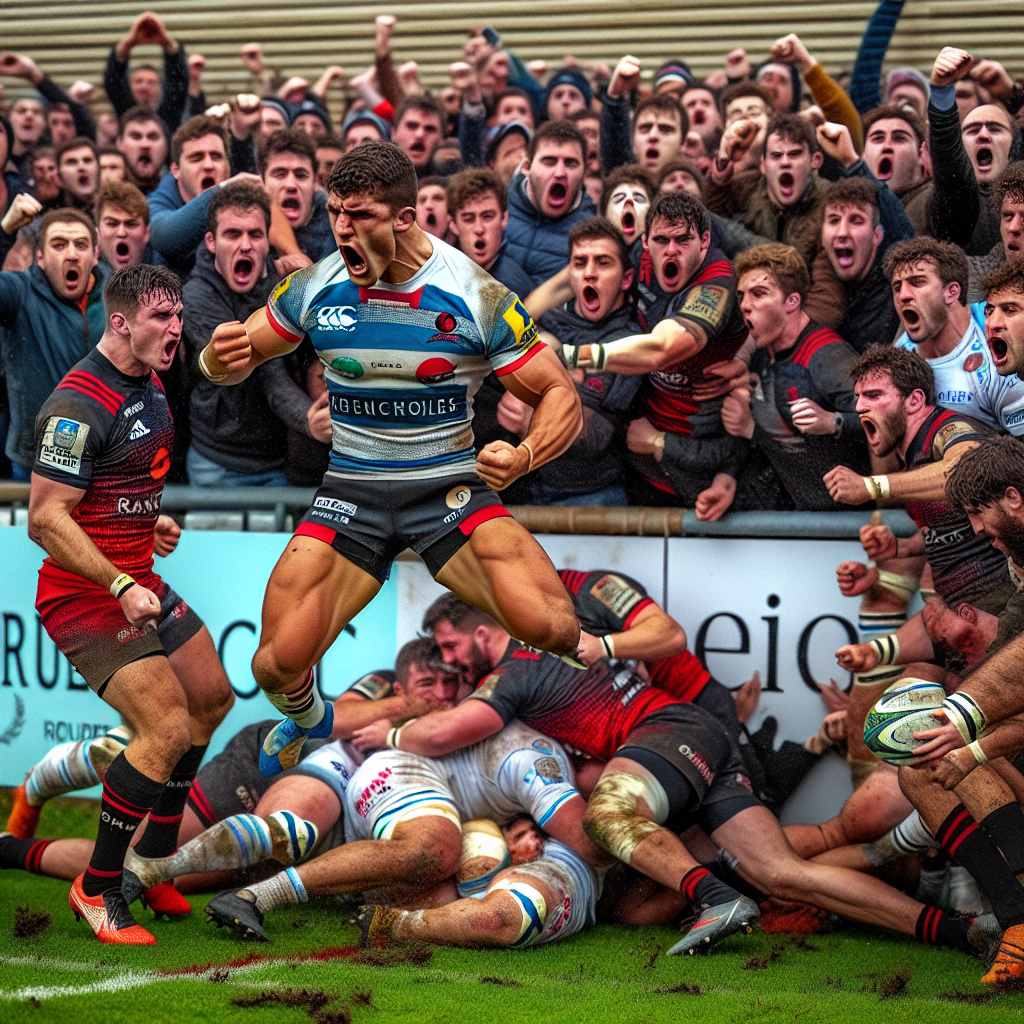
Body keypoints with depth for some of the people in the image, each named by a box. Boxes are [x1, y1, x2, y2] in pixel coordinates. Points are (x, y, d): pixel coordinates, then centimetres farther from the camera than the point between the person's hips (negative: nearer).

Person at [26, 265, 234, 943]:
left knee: (213, 698, 17)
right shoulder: (80, 405, -23)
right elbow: (46, 519, -26)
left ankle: (155, 856, 31)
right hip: (86, 596, -10)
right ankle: (97, 888, -5)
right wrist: (122, 586, -29)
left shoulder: (148, 386, 8)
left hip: (137, 582, 10)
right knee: (167, 725, -19)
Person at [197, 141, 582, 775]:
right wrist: (220, 358, -17)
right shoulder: (316, 288, -4)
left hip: (451, 488, -2)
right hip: (352, 492, 2)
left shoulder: (476, 295, -12)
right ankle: (310, 724, 27)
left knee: (553, 629, -27)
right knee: (278, 664, -11)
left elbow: (559, 396, -8)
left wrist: (522, 458, -29)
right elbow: (239, 359, 9)